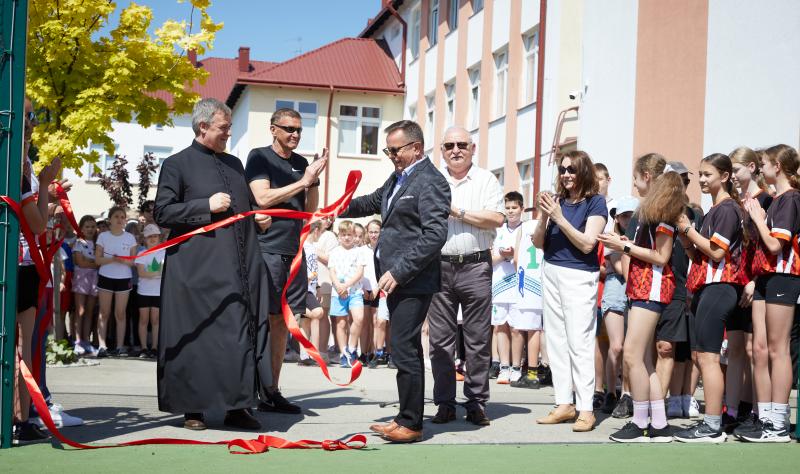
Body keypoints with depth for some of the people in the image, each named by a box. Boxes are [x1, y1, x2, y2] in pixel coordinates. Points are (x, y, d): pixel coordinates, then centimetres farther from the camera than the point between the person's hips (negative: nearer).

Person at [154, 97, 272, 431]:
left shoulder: (234, 164, 19)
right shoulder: (177, 164, 0)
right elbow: (162, 213, -7)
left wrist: (259, 217, 9)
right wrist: (206, 206, -14)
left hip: (241, 268, 6)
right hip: (199, 269, -6)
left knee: (243, 335, 4)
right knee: (197, 338, -2)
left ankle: (237, 407, 12)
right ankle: (192, 409, 9)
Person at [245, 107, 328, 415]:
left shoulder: (301, 163, 16)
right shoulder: (259, 157, 0)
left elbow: (311, 209, 16)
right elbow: (263, 198, -12)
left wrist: (314, 180, -1)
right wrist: (303, 181, -10)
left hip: (293, 251, 6)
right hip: (266, 248, -6)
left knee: (283, 321, 7)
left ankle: (272, 391, 12)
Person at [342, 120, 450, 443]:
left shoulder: (429, 181, -13)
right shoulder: (398, 177, 15)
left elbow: (435, 234, -21)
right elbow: (374, 202, 32)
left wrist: (399, 272, -21)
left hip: (412, 282, -9)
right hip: (395, 278, 9)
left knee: (405, 351, -6)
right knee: (406, 350, 14)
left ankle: (410, 424, 4)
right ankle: (406, 417, 23)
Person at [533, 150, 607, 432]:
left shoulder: (595, 202, -4)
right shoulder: (556, 200, 8)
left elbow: (587, 244, -13)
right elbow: (538, 243, 8)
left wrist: (559, 218, -17)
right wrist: (544, 218, -10)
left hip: (579, 277, -6)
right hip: (551, 273, 6)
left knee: (579, 343, -7)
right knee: (556, 341, 6)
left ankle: (585, 409, -4)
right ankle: (564, 404, 12)